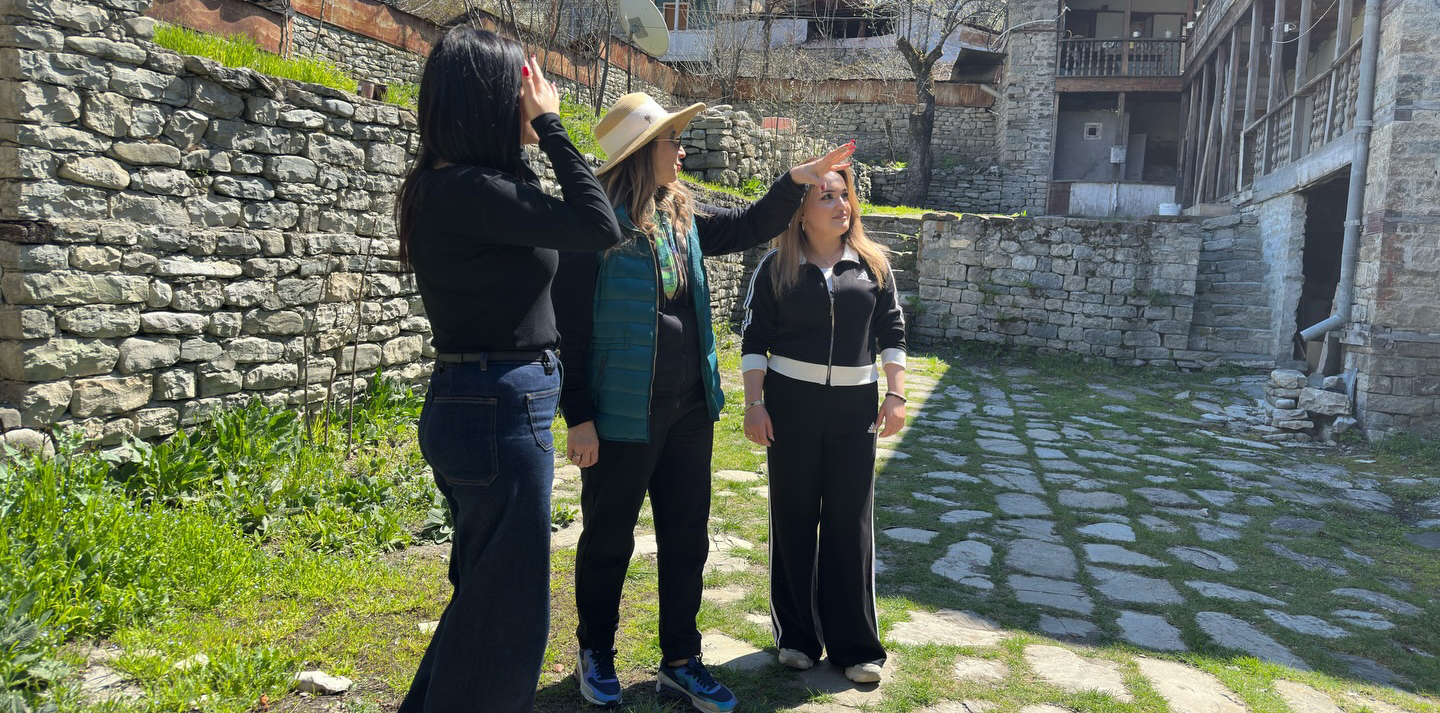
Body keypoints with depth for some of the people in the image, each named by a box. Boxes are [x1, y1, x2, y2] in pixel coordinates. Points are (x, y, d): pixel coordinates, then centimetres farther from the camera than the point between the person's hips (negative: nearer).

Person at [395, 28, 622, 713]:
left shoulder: (443, 186, 10)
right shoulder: (468, 190, -20)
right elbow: (600, 226, -18)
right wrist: (549, 124, -12)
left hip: (474, 406, 10)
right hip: (499, 408, -10)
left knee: (483, 593, 25)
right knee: (508, 609, 5)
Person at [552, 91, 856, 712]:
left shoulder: (683, 217, 7)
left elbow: (748, 227, 19)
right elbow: (569, 326, -14)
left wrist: (797, 181, 5)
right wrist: (579, 416, -15)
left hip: (690, 406, 7)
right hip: (623, 414, -7)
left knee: (687, 537, 14)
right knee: (609, 539, 11)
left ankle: (680, 662, 29)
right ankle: (596, 654, 34)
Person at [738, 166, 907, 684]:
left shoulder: (874, 265, 5)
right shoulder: (776, 268, 0)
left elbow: (892, 331, 8)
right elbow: (754, 340, 0)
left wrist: (895, 394, 1)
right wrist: (753, 404, -7)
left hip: (855, 406, 1)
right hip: (790, 401, -1)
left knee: (852, 520, 4)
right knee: (793, 517, 7)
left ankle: (855, 644, 16)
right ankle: (796, 635, 21)